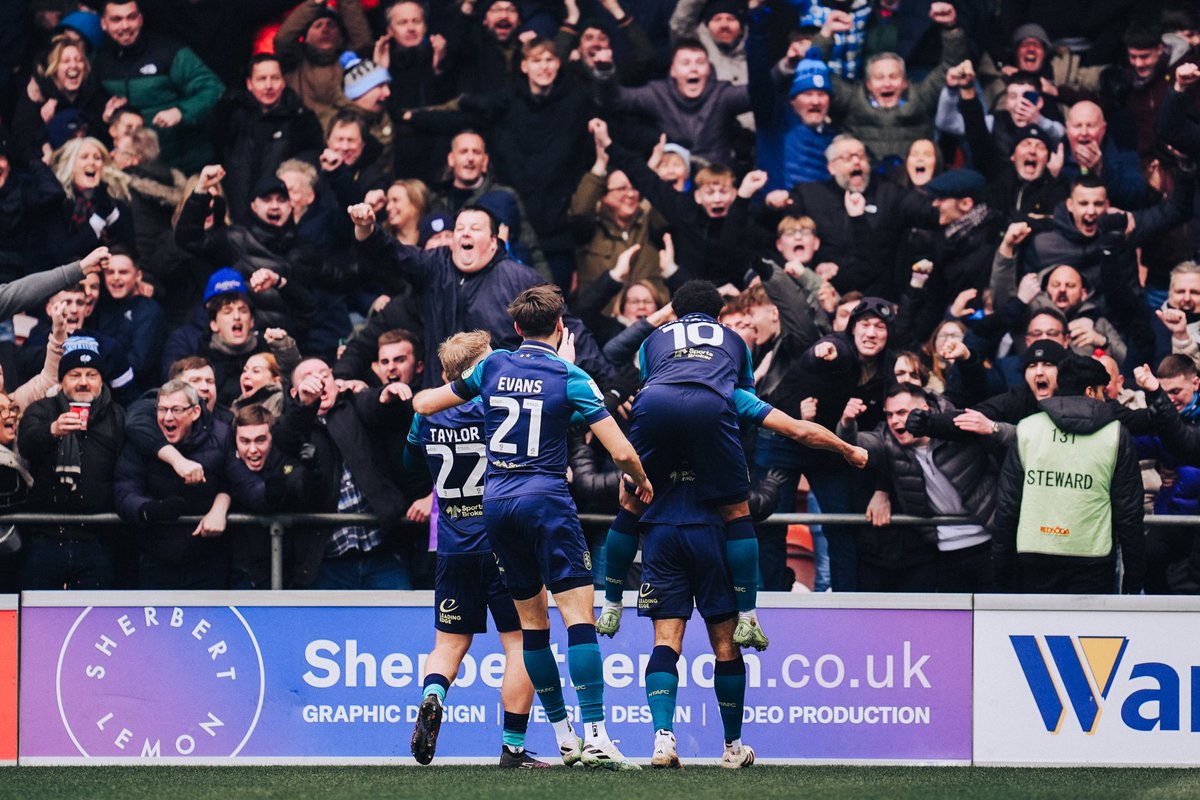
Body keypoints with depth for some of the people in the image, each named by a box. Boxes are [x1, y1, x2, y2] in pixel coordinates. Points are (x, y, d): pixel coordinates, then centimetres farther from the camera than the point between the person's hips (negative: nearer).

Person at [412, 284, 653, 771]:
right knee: (579, 616, -10)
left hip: (495, 502, 5)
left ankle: (565, 738, 16)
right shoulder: (570, 378, -4)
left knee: (532, 623, 13)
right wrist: (639, 481, 13)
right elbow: (621, 452, -8)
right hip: (545, 499, -5)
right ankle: (595, 736, -21)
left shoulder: (493, 366, 8)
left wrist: (414, 396, 45)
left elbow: (426, 404, 21)